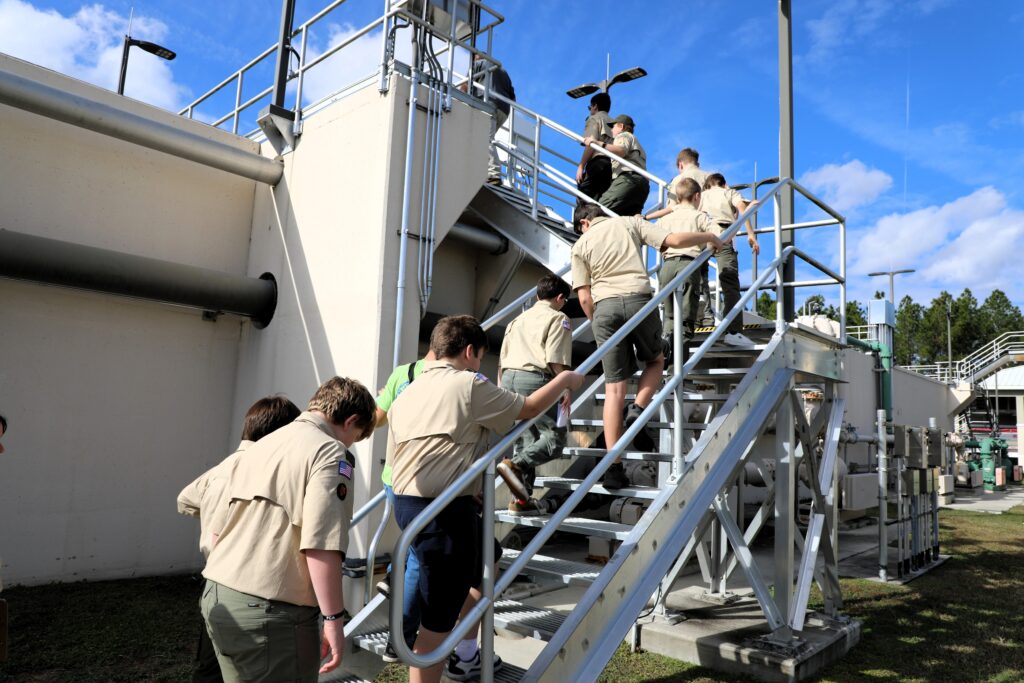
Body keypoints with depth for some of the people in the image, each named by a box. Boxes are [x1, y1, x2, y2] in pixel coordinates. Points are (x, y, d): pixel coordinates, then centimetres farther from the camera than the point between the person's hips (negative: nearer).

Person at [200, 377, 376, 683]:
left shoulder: (258, 447, 16)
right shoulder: (330, 453, -11)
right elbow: (321, 546, -21)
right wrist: (334, 618, -14)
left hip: (217, 596, 9)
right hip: (272, 611, -9)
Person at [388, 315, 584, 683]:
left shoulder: (406, 394, 14)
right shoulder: (469, 385, -9)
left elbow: (394, 457, 17)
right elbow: (529, 408, 1)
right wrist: (565, 379, 17)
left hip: (407, 502, 10)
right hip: (444, 510, -10)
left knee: (486, 558, 28)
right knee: (439, 620, -1)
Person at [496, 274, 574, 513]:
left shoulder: (517, 320, 26)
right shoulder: (558, 318, 5)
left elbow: (502, 360, 23)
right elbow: (556, 359, -9)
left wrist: (501, 389, 27)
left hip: (509, 378, 8)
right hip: (534, 379, -7)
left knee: (525, 438, 11)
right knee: (555, 438, -5)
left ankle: (521, 498, 8)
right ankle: (515, 465, -28)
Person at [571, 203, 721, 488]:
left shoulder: (580, 245, 15)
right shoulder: (630, 222, 15)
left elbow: (584, 297, 6)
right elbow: (674, 240, 2)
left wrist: (597, 323, 21)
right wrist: (709, 237, 19)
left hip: (604, 307, 1)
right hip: (638, 299, -1)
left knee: (614, 388, 2)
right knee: (655, 360, 26)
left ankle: (613, 467, -1)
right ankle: (637, 409, 0)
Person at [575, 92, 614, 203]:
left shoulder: (594, 119, 11)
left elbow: (590, 144, -5)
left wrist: (581, 166, -9)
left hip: (598, 162, -6)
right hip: (613, 165, 6)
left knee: (583, 200, -13)